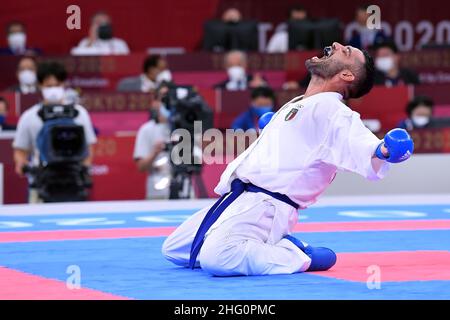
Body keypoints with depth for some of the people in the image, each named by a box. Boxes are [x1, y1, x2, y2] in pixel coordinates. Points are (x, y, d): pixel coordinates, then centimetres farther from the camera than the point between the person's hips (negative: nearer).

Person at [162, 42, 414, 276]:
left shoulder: (331, 111, -11)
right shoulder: (297, 105, 17)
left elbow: (361, 147, -28)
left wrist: (382, 152, -51)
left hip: (263, 206, -10)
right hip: (242, 199, 10)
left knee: (216, 258, -35)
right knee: (174, 249, 19)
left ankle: (299, 258, -9)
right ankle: (282, 247, 13)